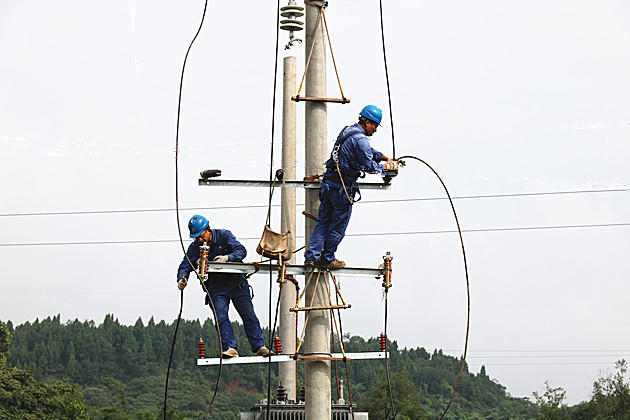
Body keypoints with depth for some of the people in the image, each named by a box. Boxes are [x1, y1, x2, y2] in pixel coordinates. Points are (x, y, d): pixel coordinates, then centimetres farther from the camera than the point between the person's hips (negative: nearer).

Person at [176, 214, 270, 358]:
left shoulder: (224, 235, -8)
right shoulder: (195, 247, -1)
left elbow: (241, 250, -13)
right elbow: (185, 265, -1)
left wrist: (227, 258, -32)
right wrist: (181, 280, -22)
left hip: (236, 280, -1)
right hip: (216, 285, 1)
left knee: (248, 315, 0)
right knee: (221, 317, -15)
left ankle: (259, 346, 7)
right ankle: (230, 348, -18)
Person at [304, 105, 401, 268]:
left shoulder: (348, 131, 15)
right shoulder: (360, 139, -16)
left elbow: (368, 152, 29)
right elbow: (368, 166, -14)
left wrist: (384, 157, 21)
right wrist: (386, 167, 1)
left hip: (328, 181, 9)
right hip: (342, 187, -9)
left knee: (322, 221, 11)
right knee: (338, 225, 5)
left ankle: (311, 256, 9)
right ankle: (327, 259, 14)